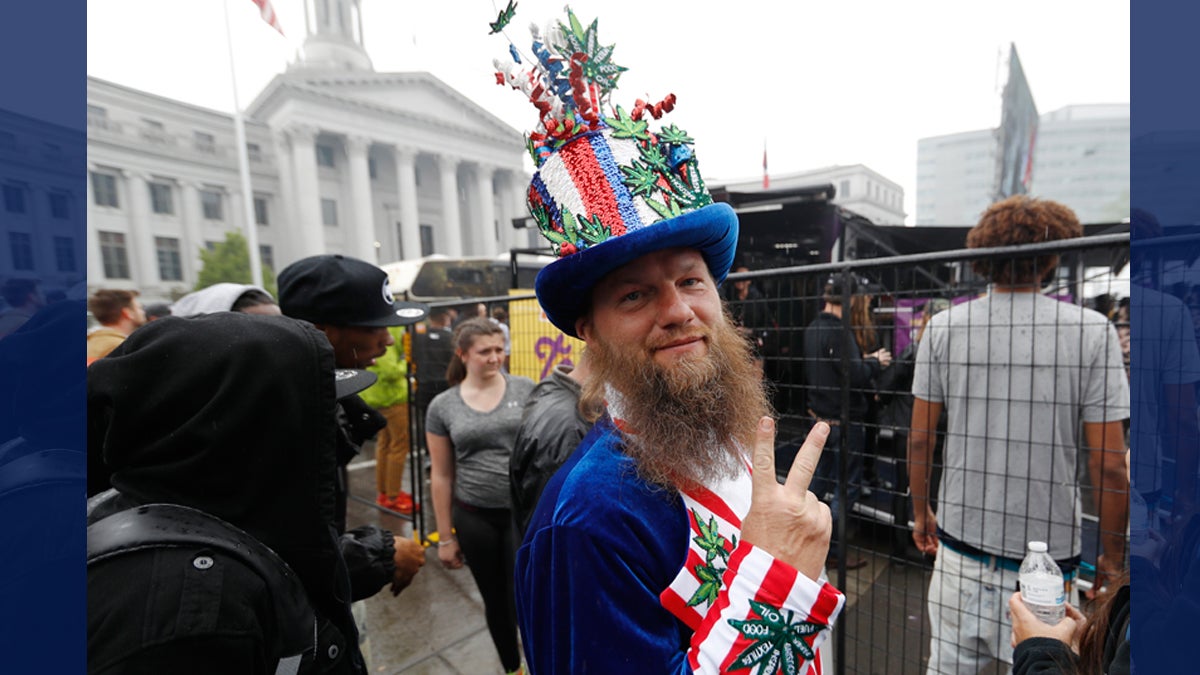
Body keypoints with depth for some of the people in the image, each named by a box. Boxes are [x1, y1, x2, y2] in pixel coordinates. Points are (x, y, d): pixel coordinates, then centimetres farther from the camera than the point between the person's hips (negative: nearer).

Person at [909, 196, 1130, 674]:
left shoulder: (944, 327, -6)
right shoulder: (1091, 331, -9)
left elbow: (920, 439, -1)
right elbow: (1109, 464, -8)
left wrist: (921, 512, 12)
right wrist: (1112, 558, 6)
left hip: (959, 543, 1)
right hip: (1047, 551, -1)